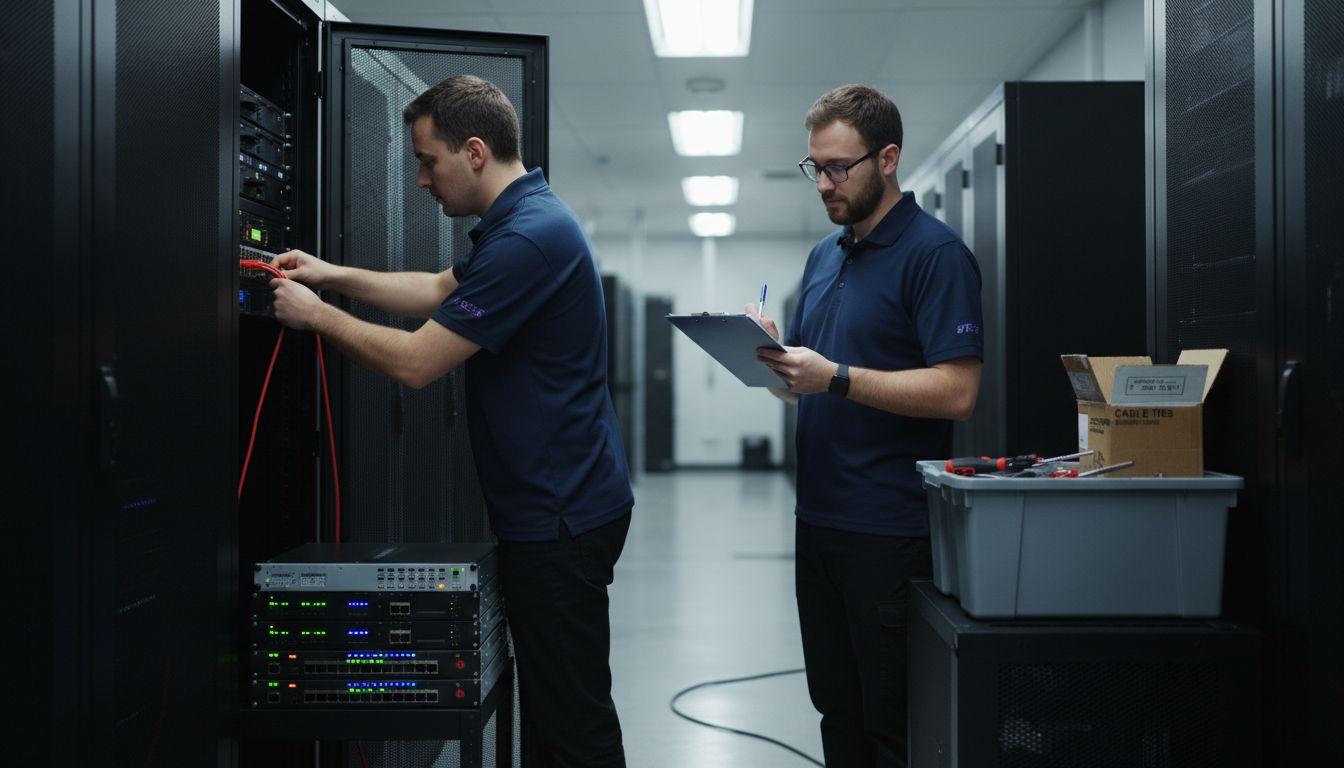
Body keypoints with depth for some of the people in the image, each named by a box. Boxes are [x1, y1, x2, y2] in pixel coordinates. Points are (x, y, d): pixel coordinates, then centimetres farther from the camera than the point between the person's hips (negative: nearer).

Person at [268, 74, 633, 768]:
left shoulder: (528, 237, -22)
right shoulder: (520, 218, 12)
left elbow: (415, 362, -20)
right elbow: (442, 290, 26)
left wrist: (317, 315, -5)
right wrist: (334, 276, 17)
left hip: (560, 516, -11)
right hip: (547, 507, 11)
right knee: (546, 705, 18)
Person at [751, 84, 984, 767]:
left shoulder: (935, 253, -10)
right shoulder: (825, 256, 15)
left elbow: (956, 391, -19)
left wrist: (836, 377, -23)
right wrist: (770, 356, -2)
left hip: (891, 528, -8)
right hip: (819, 518, 8)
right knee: (838, 711, 16)